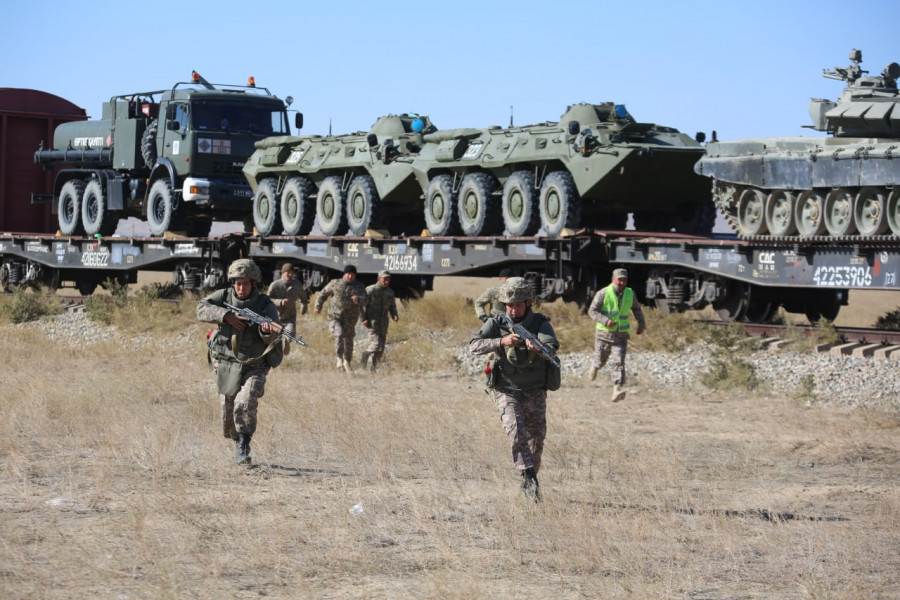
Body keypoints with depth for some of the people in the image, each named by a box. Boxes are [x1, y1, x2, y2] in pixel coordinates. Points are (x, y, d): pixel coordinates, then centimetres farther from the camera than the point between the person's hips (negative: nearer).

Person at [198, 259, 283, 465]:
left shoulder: (265, 305, -9)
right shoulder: (224, 297, 0)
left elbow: (273, 337, -21)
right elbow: (202, 308, -14)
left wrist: (268, 330, -46)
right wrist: (226, 316, -27)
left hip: (254, 368, -3)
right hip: (226, 366, 3)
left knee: (245, 403, -26)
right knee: (228, 414, 11)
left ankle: (243, 446, -10)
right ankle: (237, 441, 40)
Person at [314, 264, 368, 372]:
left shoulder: (359, 287, 3)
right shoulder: (335, 284, 1)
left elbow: (365, 300, -9)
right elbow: (323, 294, 13)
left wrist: (358, 299, -30)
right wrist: (318, 306, 5)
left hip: (350, 320, 2)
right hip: (335, 317, -2)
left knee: (348, 341, 11)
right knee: (339, 335, -24)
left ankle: (347, 361, 32)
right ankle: (339, 359, -11)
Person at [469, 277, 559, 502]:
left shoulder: (540, 323, -8)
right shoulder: (496, 324, -7)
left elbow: (552, 346, -26)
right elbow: (474, 346, -20)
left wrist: (537, 349, -50)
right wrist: (501, 342, -36)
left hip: (535, 392, 1)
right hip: (507, 391, -1)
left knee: (536, 439, 7)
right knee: (515, 430, -23)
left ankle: (530, 480, 27)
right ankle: (529, 476, -21)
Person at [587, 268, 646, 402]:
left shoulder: (630, 294, 2)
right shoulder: (603, 294, -10)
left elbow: (636, 308, 21)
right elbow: (592, 311, -12)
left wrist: (642, 324, 12)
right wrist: (605, 321, -27)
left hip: (621, 335, 2)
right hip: (604, 334, -2)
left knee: (619, 362, -14)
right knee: (600, 361, 12)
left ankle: (617, 390, -23)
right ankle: (594, 366, 49)